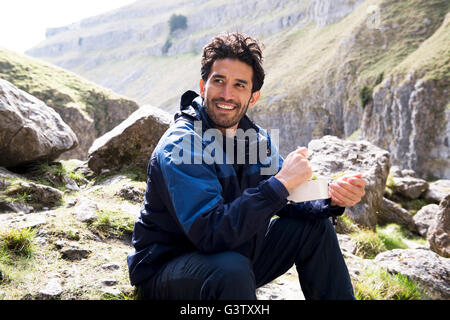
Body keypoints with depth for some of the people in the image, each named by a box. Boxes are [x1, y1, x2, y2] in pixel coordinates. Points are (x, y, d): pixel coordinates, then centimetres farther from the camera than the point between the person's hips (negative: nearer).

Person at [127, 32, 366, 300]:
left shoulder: (256, 138, -1)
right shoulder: (180, 145, -24)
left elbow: (288, 204, 2)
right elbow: (211, 234, -34)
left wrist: (331, 200, -18)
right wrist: (280, 183, -34)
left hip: (234, 258, 7)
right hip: (165, 269, -7)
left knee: (315, 227, 3)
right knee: (232, 269, -38)